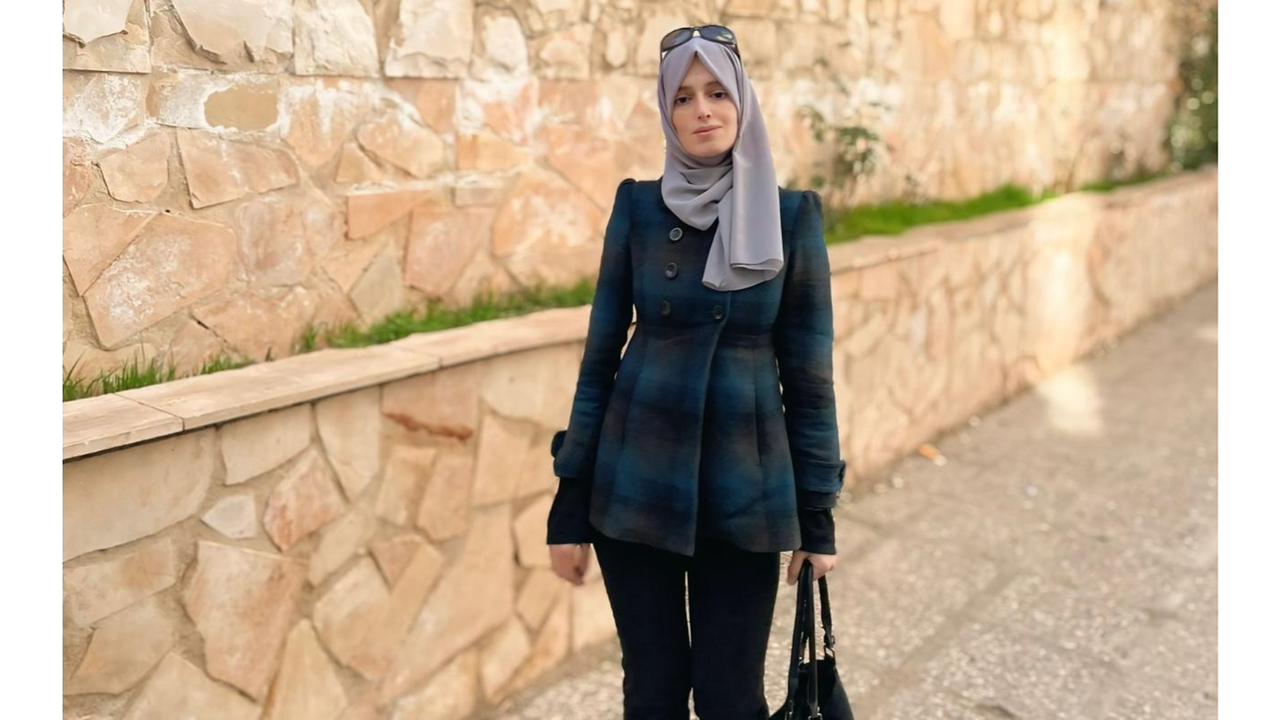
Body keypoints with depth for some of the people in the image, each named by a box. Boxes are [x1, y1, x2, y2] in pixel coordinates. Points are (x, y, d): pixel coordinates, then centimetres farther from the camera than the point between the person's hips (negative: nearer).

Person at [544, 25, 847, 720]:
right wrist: (569, 503, -2)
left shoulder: (792, 216, -3)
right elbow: (600, 353, 0)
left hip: (746, 486, 0)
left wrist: (818, 513, 0)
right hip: (638, 480, 1)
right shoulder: (638, 207, -2)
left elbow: (808, 373, 0)